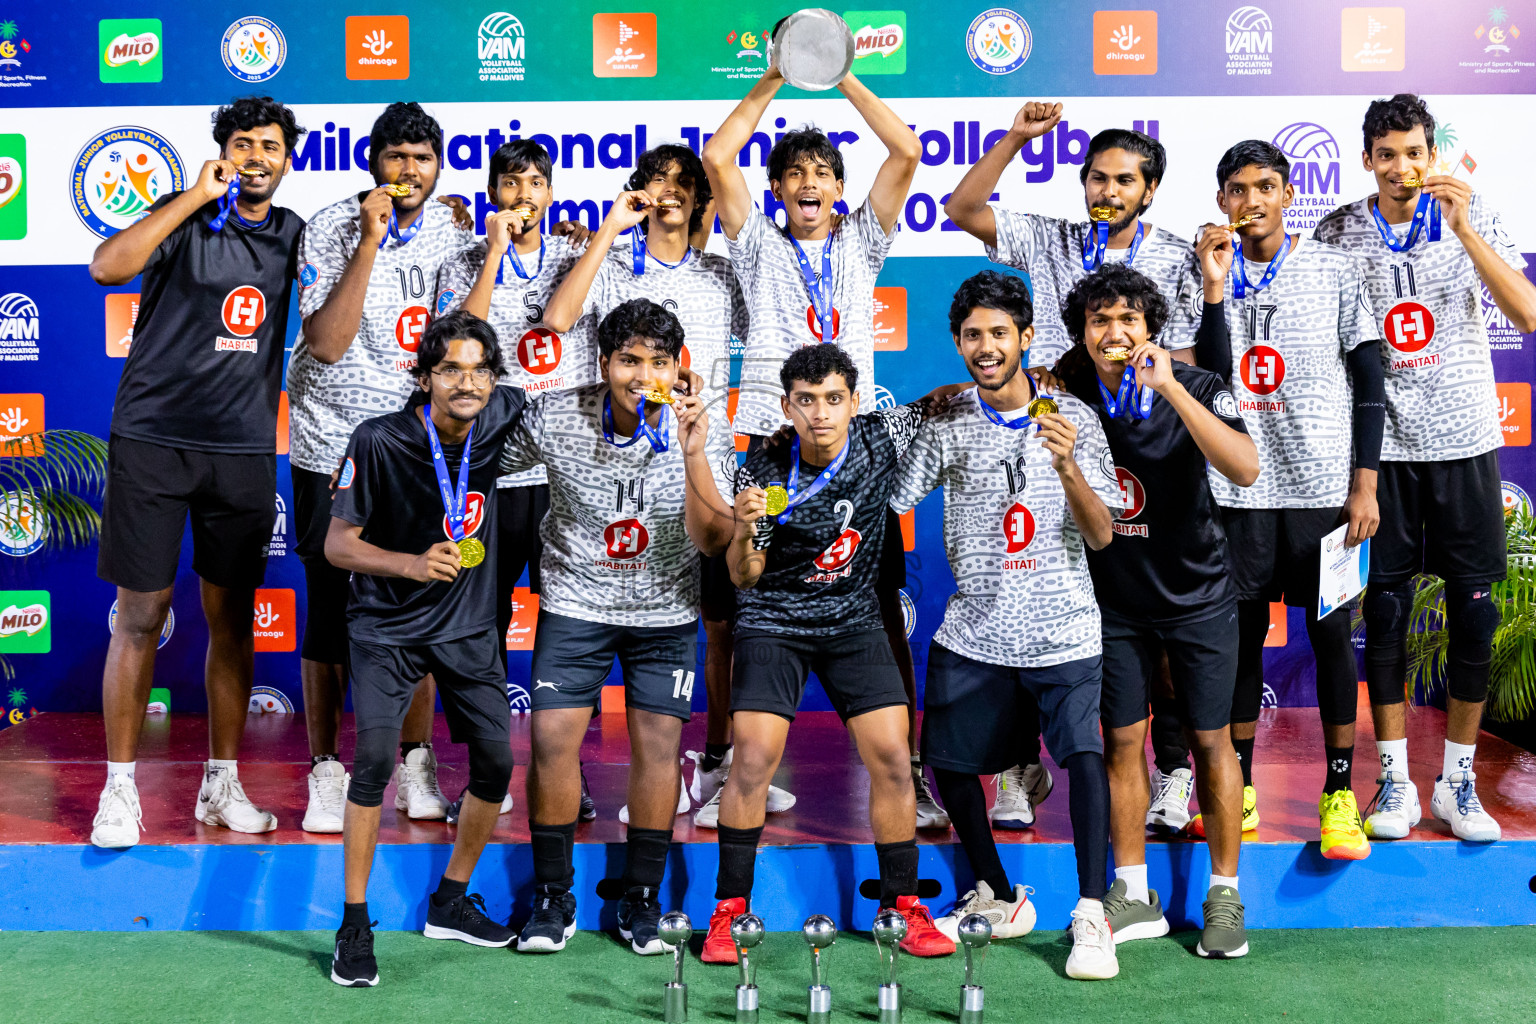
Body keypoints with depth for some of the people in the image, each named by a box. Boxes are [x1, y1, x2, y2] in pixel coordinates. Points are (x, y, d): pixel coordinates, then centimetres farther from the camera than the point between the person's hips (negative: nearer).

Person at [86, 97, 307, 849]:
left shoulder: (293, 235, 10)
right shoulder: (185, 217, -2)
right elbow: (108, 266, -20)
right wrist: (196, 196, -20)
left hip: (244, 449, 4)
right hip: (153, 441, -3)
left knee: (233, 618, 8)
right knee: (139, 615, 0)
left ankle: (222, 784, 19)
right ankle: (120, 788, 11)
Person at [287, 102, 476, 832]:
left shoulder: (453, 232, 4)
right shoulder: (332, 229, -9)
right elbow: (327, 342, -20)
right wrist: (370, 241, -23)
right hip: (333, 447, -3)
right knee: (329, 607, 0)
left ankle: (417, 764, 16)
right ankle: (325, 769, 13)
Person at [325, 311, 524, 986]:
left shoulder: (500, 419, -10)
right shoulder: (378, 441, -21)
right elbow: (338, 544, -16)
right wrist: (413, 563, -32)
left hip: (468, 623, 4)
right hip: (387, 625, -4)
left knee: (497, 760, 3)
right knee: (375, 760, -17)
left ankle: (450, 903, 23)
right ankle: (354, 926, -2)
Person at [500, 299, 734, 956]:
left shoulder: (703, 433, -14)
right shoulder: (555, 419, -14)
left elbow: (710, 541, -24)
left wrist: (694, 453, -35)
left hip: (664, 609, 0)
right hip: (576, 600, 0)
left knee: (658, 744, -1)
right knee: (552, 738, -7)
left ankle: (642, 902, 16)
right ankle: (553, 900, 11)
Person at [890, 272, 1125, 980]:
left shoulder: (1074, 418, -1)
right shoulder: (945, 426, 2)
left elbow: (1102, 537, -5)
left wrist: (1068, 467, -22)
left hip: (1063, 628, -2)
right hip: (973, 630, 3)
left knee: (1084, 751, -20)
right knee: (947, 761, 5)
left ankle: (1091, 916, -11)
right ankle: (998, 899, 26)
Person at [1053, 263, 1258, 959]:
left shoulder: (1195, 388, -16)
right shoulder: (1068, 395, -9)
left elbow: (1244, 470, -33)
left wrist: (1170, 388, -37)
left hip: (1197, 594, -2)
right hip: (1115, 596, 2)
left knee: (1210, 741, 4)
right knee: (1121, 741, 5)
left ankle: (1223, 897, 17)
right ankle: (1134, 896, 18)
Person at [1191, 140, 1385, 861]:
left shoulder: (1335, 269, 2)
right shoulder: (1213, 273, 6)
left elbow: (1368, 380, 3)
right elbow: (1212, 379, -6)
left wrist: (1365, 484, -3)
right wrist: (1215, 288, -14)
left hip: (1325, 482, -1)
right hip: (1240, 484, 1)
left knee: (1332, 632, 2)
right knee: (1241, 631, 6)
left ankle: (1339, 796, 13)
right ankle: (1239, 792, 16)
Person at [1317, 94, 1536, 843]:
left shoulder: (1473, 219, 0)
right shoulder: (1337, 234, 1)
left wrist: (1464, 228, -22)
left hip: (1464, 442, 0)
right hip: (1382, 446, 0)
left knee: (1474, 611, 2)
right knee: (1385, 611, 3)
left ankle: (1458, 781, 16)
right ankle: (1394, 782, 14)